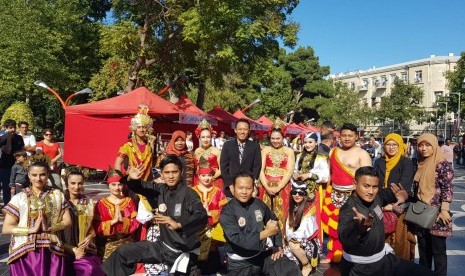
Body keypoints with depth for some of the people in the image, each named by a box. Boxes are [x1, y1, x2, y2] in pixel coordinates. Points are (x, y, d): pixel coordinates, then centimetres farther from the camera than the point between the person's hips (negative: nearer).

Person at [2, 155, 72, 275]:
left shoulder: (57, 195, 9)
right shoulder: (19, 198, 4)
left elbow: (67, 221, 6)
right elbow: (5, 228, 0)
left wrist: (49, 228, -10)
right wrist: (32, 229, -12)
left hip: (52, 251, 1)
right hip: (24, 251, -1)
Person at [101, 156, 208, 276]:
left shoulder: (189, 194, -20)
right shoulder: (161, 189, -1)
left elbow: (202, 217, -34)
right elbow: (140, 187, 11)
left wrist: (178, 224, -47)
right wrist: (131, 178, -11)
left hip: (183, 252, -6)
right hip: (163, 245, 6)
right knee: (123, 252, 12)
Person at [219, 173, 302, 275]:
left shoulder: (259, 204, 1)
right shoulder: (227, 212, -12)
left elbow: (275, 223, 17)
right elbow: (237, 239, -23)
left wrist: (278, 246, 7)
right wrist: (265, 233, -26)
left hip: (266, 253, 2)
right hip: (241, 262, -1)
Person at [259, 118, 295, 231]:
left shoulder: (289, 151, 3)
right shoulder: (265, 150, 7)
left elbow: (289, 171, -4)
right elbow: (261, 170, 0)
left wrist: (278, 188, -13)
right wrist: (267, 186, -12)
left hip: (282, 187, -1)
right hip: (266, 186, 1)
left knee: (280, 215, 0)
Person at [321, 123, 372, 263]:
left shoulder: (362, 154, -5)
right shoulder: (333, 152, 11)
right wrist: (327, 191, 15)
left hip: (353, 196, -5)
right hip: (334, 194, 5)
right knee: (333, 225, 10)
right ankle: (333, 254, 24)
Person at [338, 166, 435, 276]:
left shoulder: (376, 196, -7)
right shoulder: (349, 210, -28)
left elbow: (387, 193, 16)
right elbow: (345, 237, -47)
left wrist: (401, 195, -6)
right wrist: (359, 227, -68)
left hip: (384, 259, 7)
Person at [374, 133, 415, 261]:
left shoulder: (406, 163, -3)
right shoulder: (379, 162, 10)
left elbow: (404, 186, -12)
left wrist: (393, 204, -19)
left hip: (399, 208, -3)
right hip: (381, 206, 3)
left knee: (399, 238, -3)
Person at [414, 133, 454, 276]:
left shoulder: (442, 164, -10)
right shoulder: (421, 164, 11)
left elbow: (448, 188, -14)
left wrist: (444, 210, -19)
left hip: (436, 214, -7)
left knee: (438, 251, 2)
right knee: (423, 249, 15)